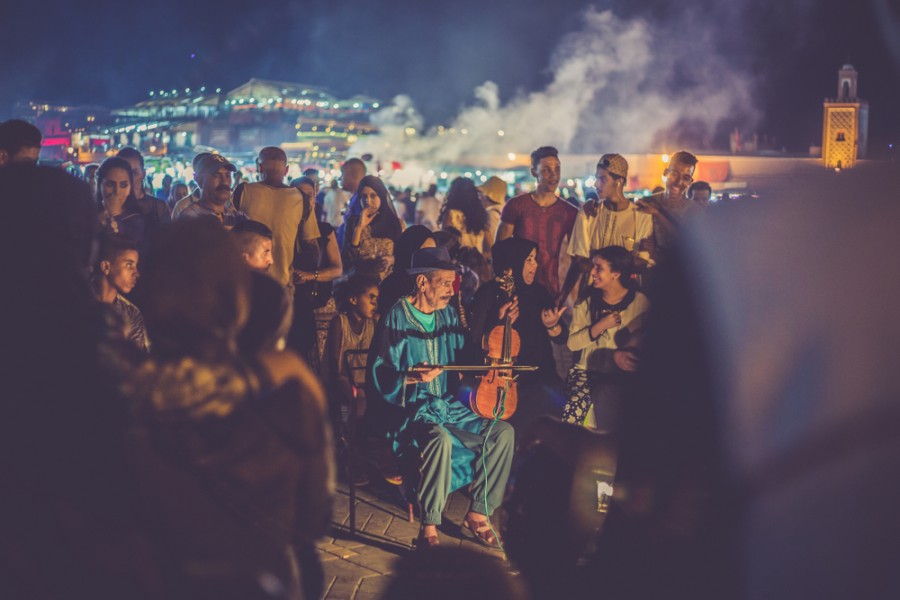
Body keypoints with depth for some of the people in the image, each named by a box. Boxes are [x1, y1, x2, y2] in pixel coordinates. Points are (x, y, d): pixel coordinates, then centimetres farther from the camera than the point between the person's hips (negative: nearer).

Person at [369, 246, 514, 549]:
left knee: (503, 431, -12)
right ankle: (429, 528, -26)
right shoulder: (397, 317, -6)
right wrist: (413, 378, -27)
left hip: (449, 407, 7)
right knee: (441, 438, -37)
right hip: (411, 410, -6)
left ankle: (478, 515, -2)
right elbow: (381, 376, -10)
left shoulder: (448, 315, 12)